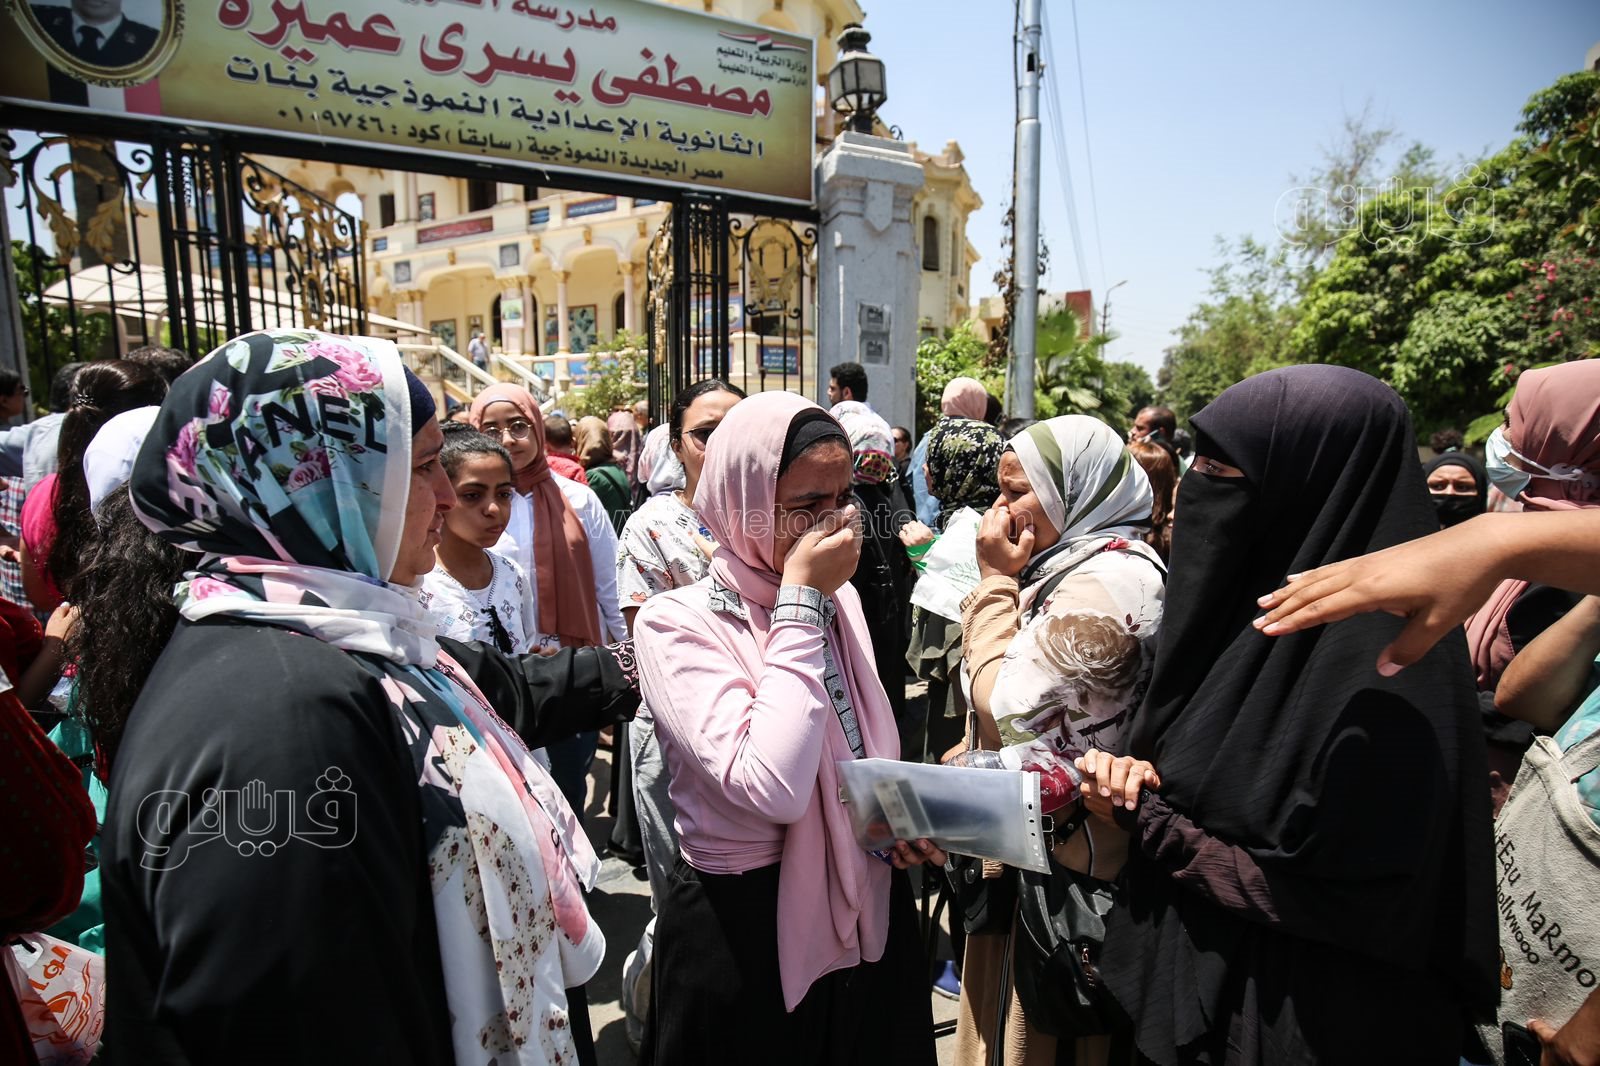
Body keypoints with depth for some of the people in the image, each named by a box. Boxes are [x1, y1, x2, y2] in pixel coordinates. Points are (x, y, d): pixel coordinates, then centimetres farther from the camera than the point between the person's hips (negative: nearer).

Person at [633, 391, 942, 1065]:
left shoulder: (838, 599, -1)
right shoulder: (675, 623, -20)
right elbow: (773, 790, -33)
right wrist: (799, 602, -27)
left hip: (868, 907, 6)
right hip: (746, 927, -6)